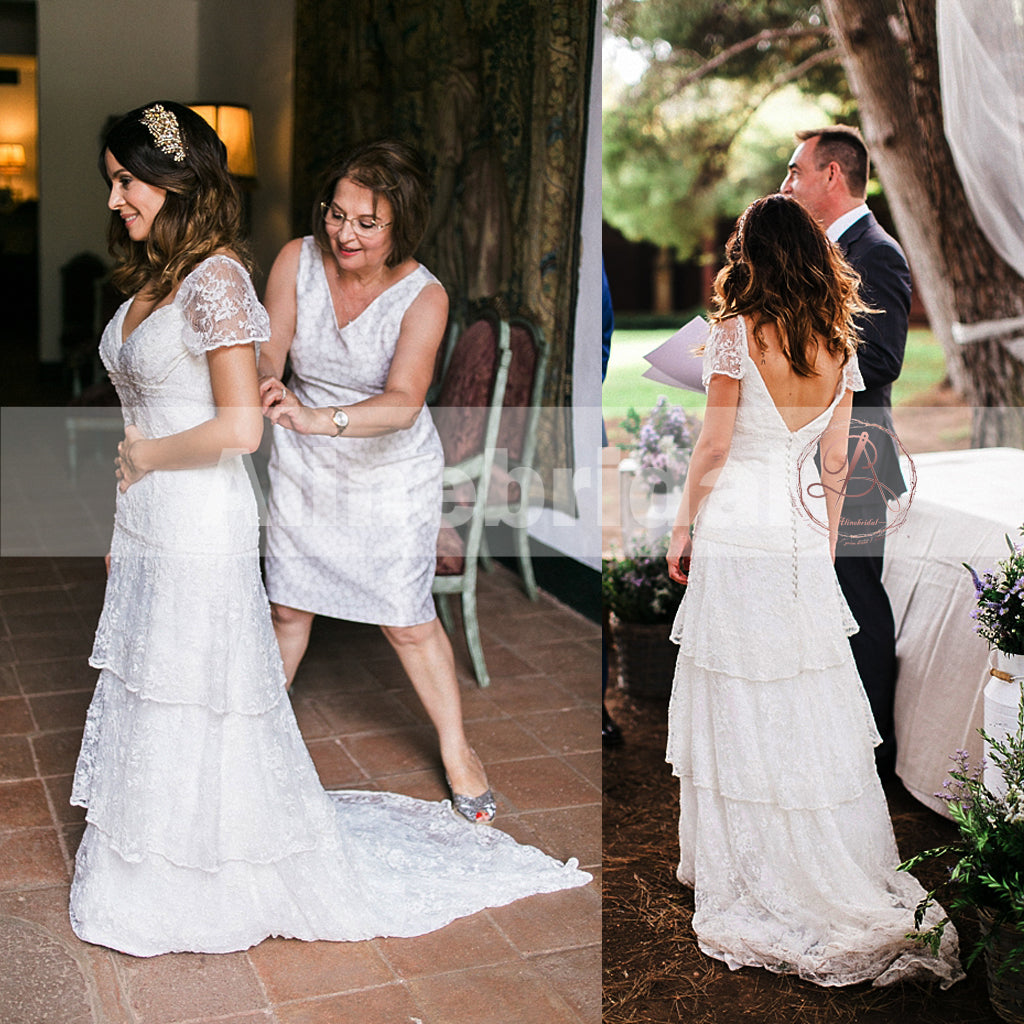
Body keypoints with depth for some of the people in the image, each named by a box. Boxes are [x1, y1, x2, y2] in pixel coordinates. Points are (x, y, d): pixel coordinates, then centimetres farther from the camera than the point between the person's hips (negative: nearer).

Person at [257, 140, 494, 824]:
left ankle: (457, 750, 25)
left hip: (393, 473, -3)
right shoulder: (298, 260, -13)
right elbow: (269, 353, -15)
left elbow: (404, 402, -34)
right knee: (289, 608, 15)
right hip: (305, 467, 3)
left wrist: (320, 419, -50)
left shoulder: (424, 297, -22)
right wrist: (272, 386, -39)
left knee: (409, 621, 4)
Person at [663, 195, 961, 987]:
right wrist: (826, 550, 17)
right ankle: (844, 870, 23)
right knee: (815, 709, 13)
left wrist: (683, 531, 3)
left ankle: (741, 872, 15)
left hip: (734, 531, -4)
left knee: (738, 707, 4)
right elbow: (835, 465, 8)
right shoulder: (841, 347, 4)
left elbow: (713, 447, -8)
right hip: (802, 536, 5)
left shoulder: (738, 334, -10)